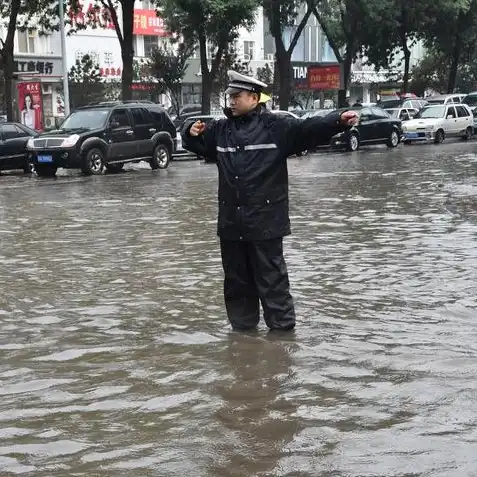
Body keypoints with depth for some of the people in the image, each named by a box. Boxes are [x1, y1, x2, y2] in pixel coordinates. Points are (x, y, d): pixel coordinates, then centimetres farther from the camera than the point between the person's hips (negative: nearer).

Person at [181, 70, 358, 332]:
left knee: (271, 278, 0)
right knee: (236, 279, 15)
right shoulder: (220, 130, 11)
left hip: (265, 221, -5)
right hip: (231, 222, 6)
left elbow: (309, 129, -14)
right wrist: (191, 133, 2)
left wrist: (339, 120, -30)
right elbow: (198, 143, 26)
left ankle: (282, 327, 9)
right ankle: (242, 326, 28)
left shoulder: (276, 126, -4)